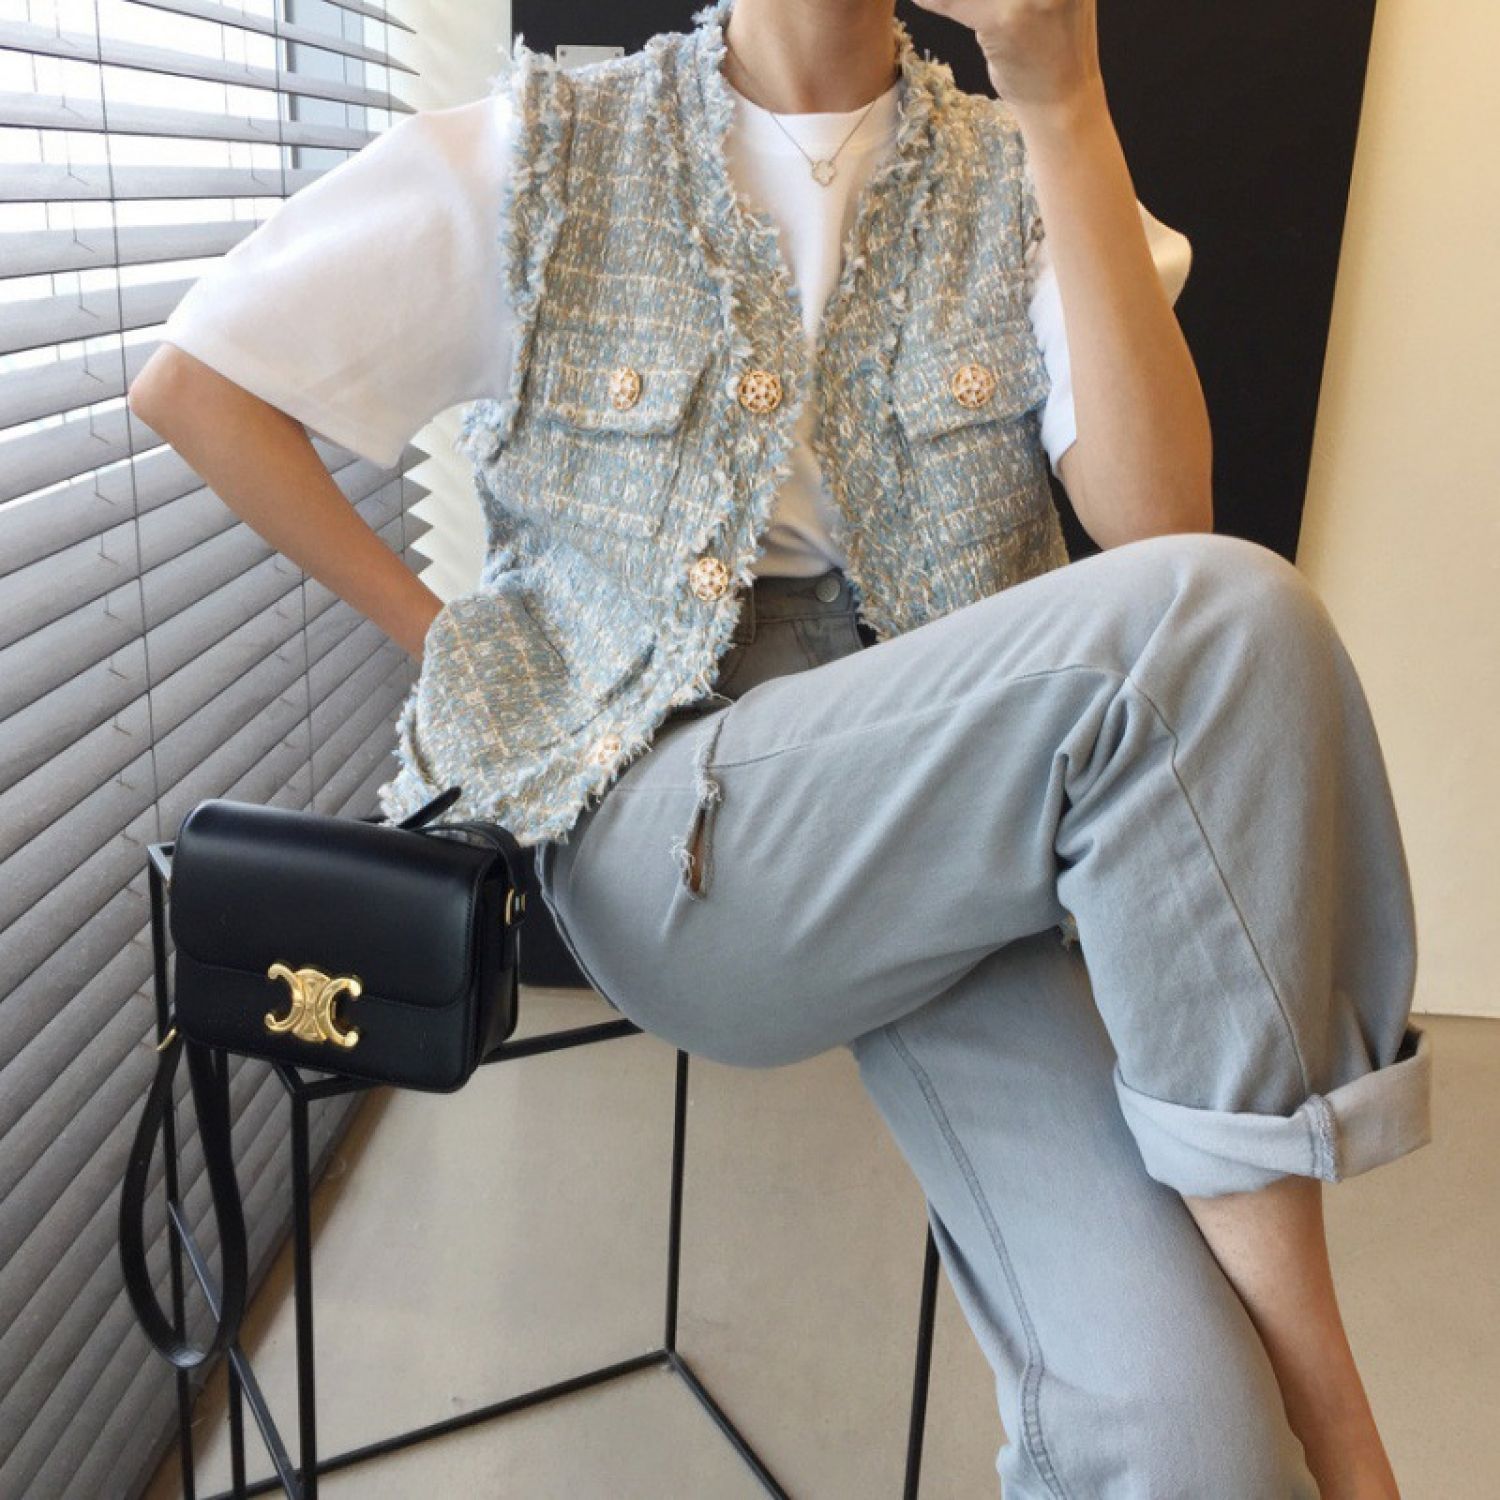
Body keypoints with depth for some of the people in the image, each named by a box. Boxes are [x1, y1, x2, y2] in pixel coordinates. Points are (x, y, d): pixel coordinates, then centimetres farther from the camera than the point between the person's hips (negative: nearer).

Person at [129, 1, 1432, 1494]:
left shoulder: (1016, 180, 10)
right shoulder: (541, 155, 6)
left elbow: (1155, 520, -7)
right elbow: (190, 382, 7)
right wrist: (443, 643, 2)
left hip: (949, 834, 2)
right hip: (655, 812, -1)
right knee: (1223, 622, -29)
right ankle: (1300, 1351, -14)